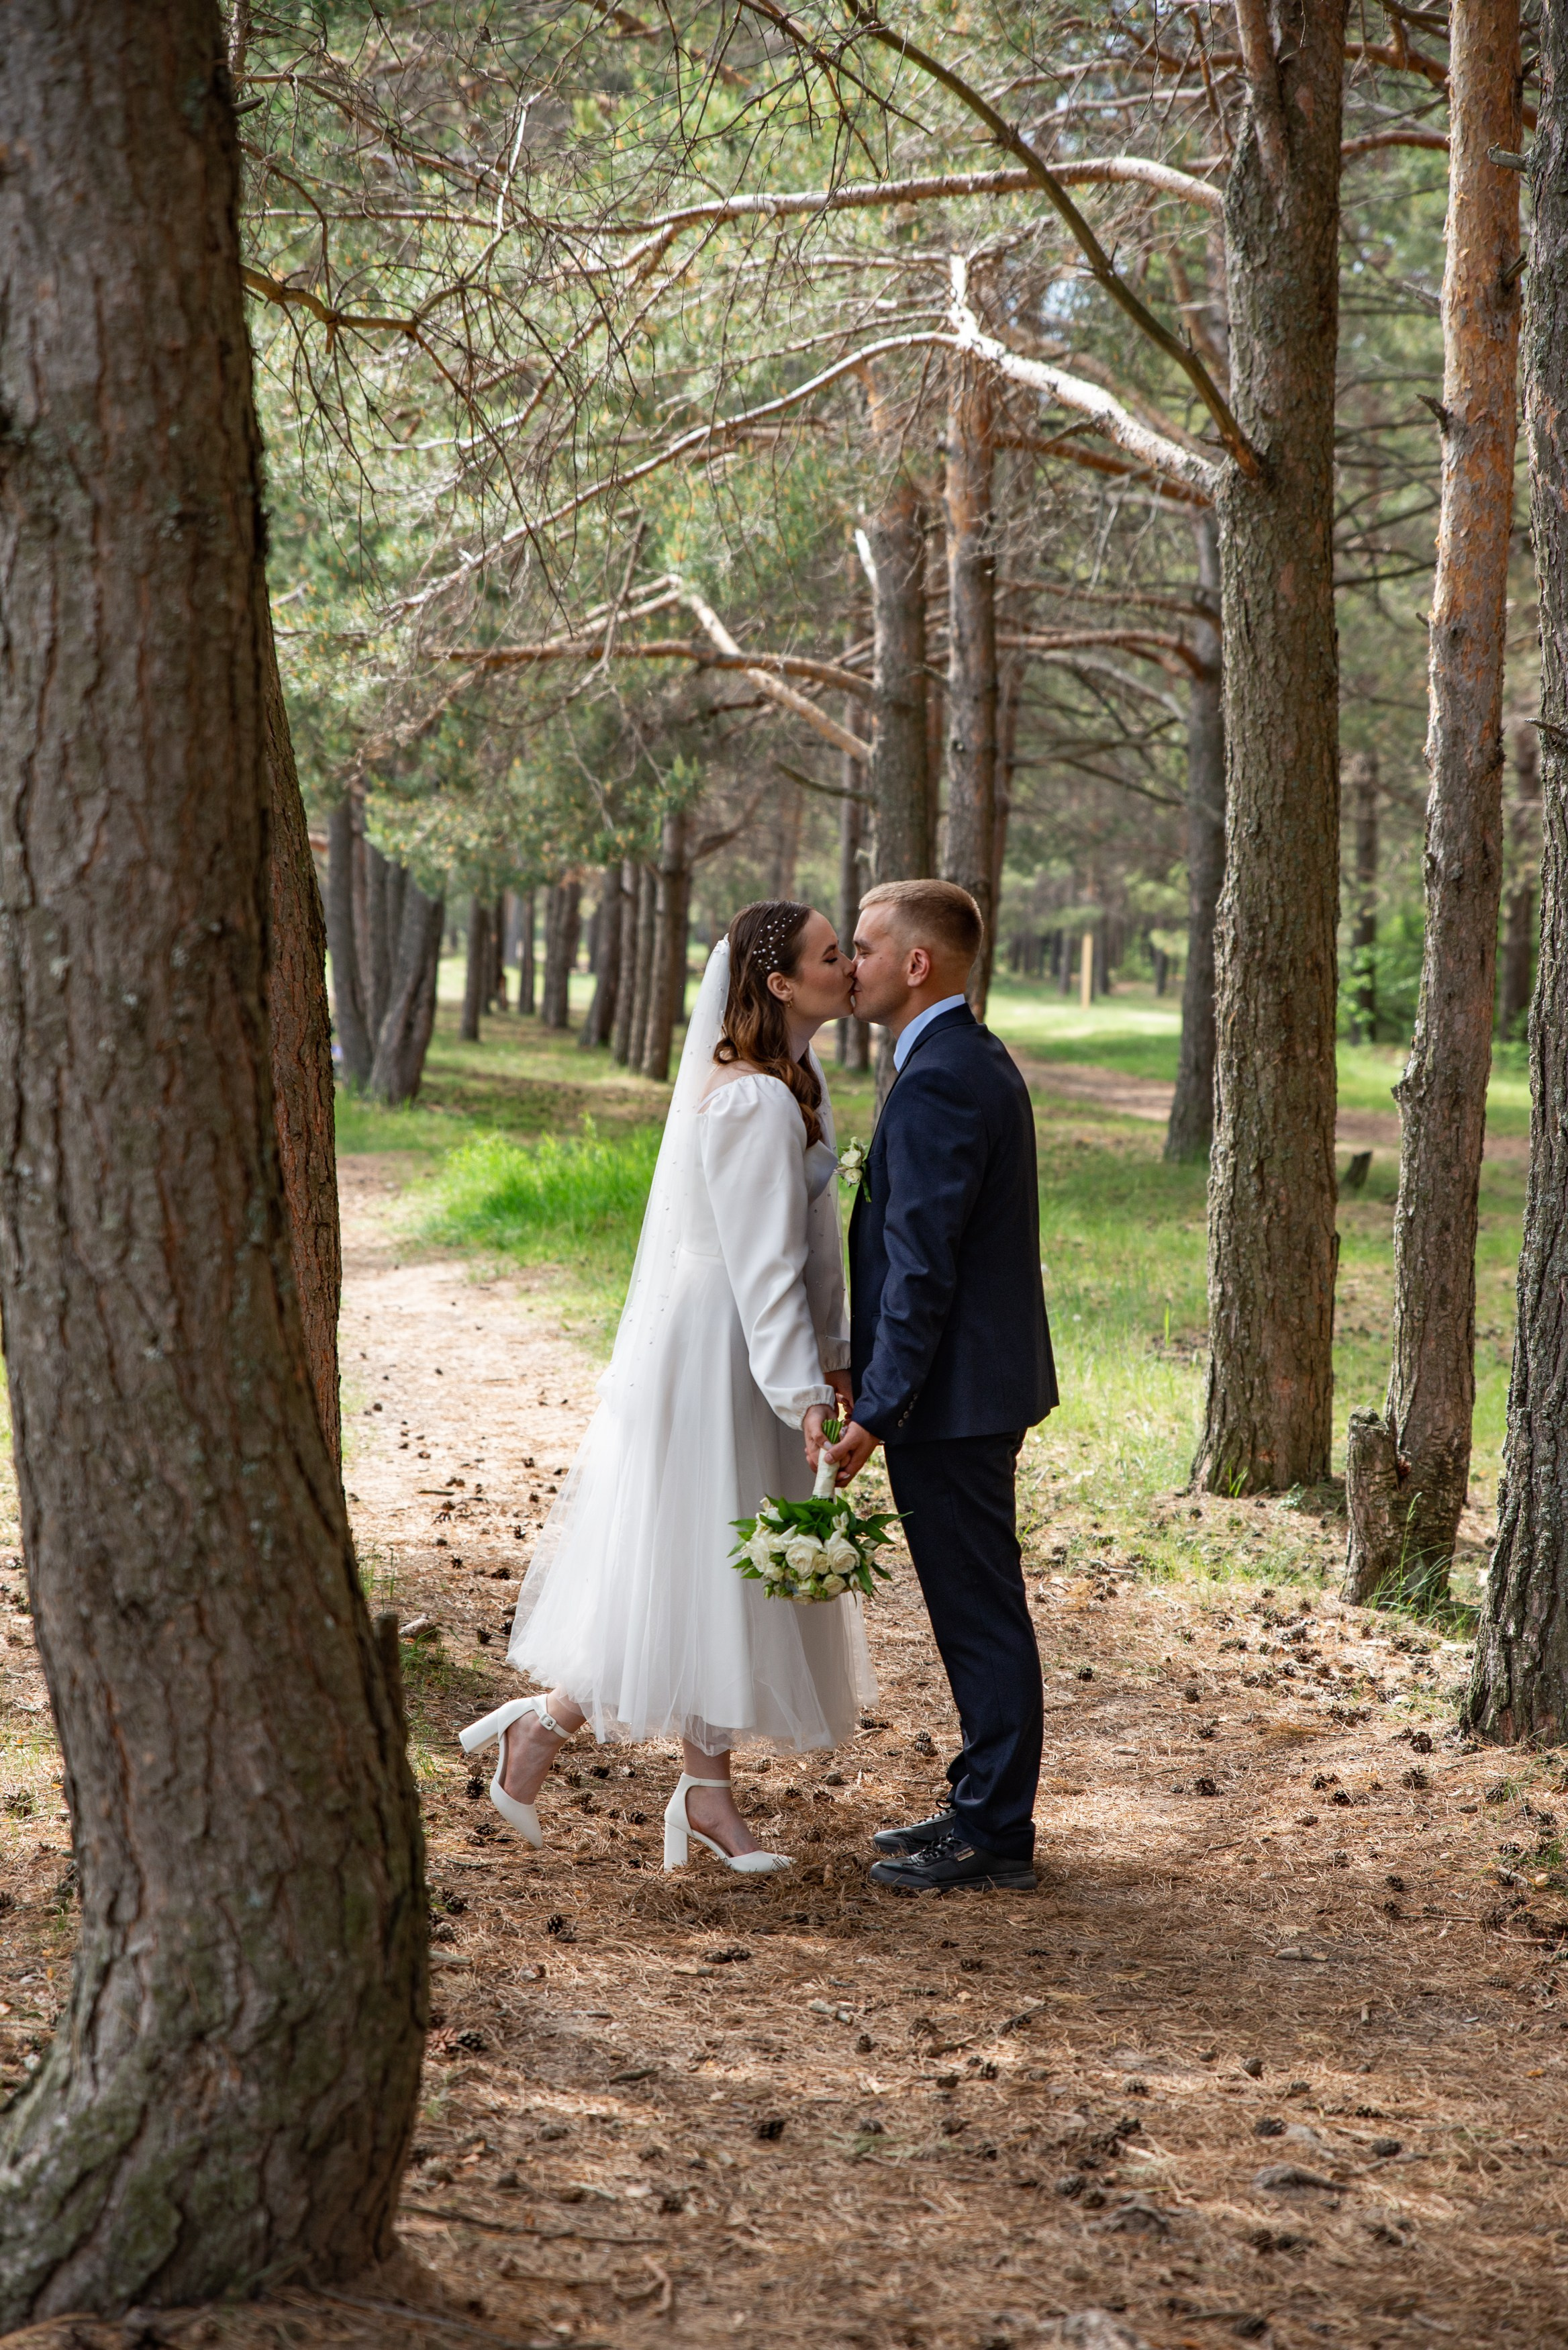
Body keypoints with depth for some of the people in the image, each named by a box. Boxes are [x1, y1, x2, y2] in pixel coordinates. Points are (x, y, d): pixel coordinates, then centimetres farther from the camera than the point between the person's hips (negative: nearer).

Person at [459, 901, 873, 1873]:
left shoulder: (798, 1082, 9)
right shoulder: (751, 1103, -22)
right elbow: (762, 1262, -24)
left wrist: (834, 1355, 12)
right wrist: (803, 1396, -24)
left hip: (759, 1351, 10)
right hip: (715, 1352, -10)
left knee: (734, 1574, 12)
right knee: (696, 1571, -2)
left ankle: (709, 1795, 19)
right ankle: (544, 1728, 14)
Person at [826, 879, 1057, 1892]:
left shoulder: (937, 1085, -20)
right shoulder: (979, 1060, 13)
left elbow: (921, 1268, -23)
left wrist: (876, 1412, -21)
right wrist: (880, 1387, 22)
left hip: (950, 1392, -10)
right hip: (984, 1382, 10)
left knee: (981, 1612, -2)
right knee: (977, 1609, 17)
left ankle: (995, 1836, 6)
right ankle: (984, 1808, 26)